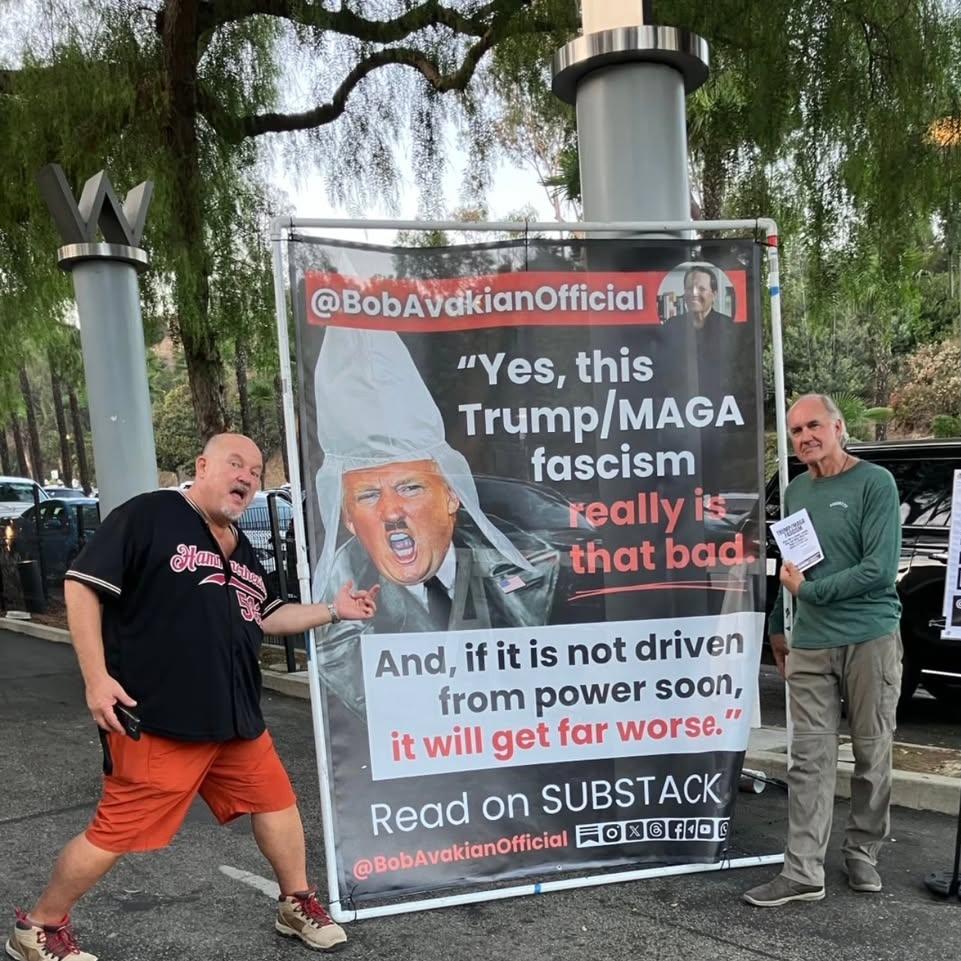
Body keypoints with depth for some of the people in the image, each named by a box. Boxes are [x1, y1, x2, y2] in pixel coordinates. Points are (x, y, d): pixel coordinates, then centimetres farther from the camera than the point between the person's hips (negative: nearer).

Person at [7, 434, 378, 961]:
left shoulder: (242, 549, 15)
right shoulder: (149, 515, -11)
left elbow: (265, 617, 23)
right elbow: (82, 585, -12)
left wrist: (333, 610, 14)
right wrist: (97, 677, -17)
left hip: (235, 716, 8)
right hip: (155, 718, -8)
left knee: (276, 798, 13)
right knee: (117, 831, 2)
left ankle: (297, 905, 33)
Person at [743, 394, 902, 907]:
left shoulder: (874, 482, -6)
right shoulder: (796, 491, 12)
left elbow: (881, 568, -14)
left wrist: (809, 591, -10)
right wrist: (777, 626, 22)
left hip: (871, 638, -4)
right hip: (810, 644, 4)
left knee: (872, 755, 9)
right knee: (810, 759, 3)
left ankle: (862, 854, 26)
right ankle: (803, 872, 7)